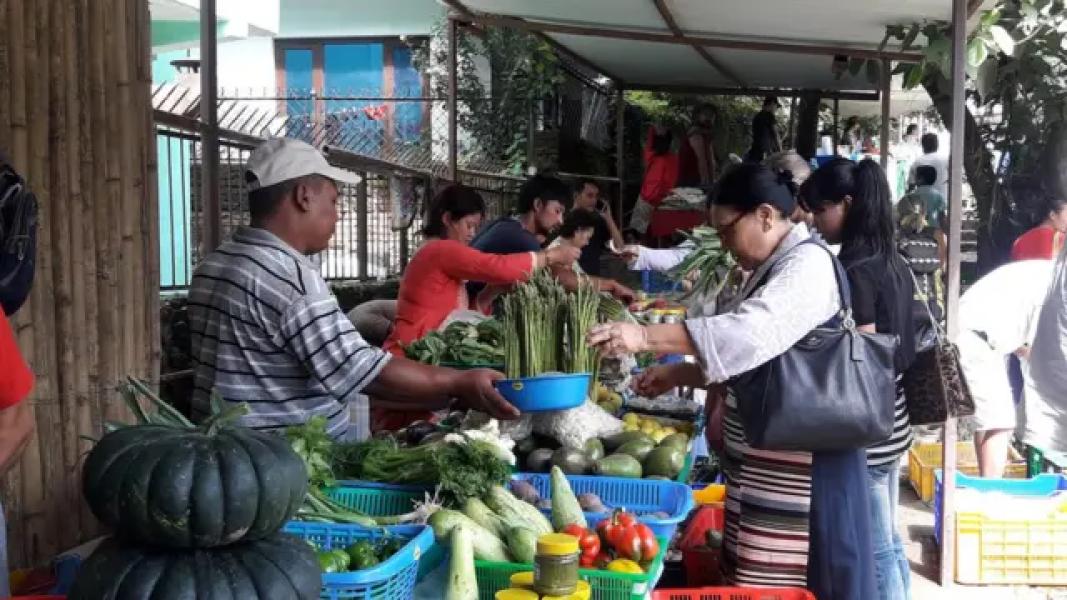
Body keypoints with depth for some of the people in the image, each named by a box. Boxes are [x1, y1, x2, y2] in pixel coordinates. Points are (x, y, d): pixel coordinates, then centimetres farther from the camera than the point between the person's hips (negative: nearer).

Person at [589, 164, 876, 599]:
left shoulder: (809, 264, -13)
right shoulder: (773, 269, 18)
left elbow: (750, 334, -30)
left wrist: (645, 336, -34)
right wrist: (677, 374, 8)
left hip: (799, 463, -9)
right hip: (764, 460, 9)